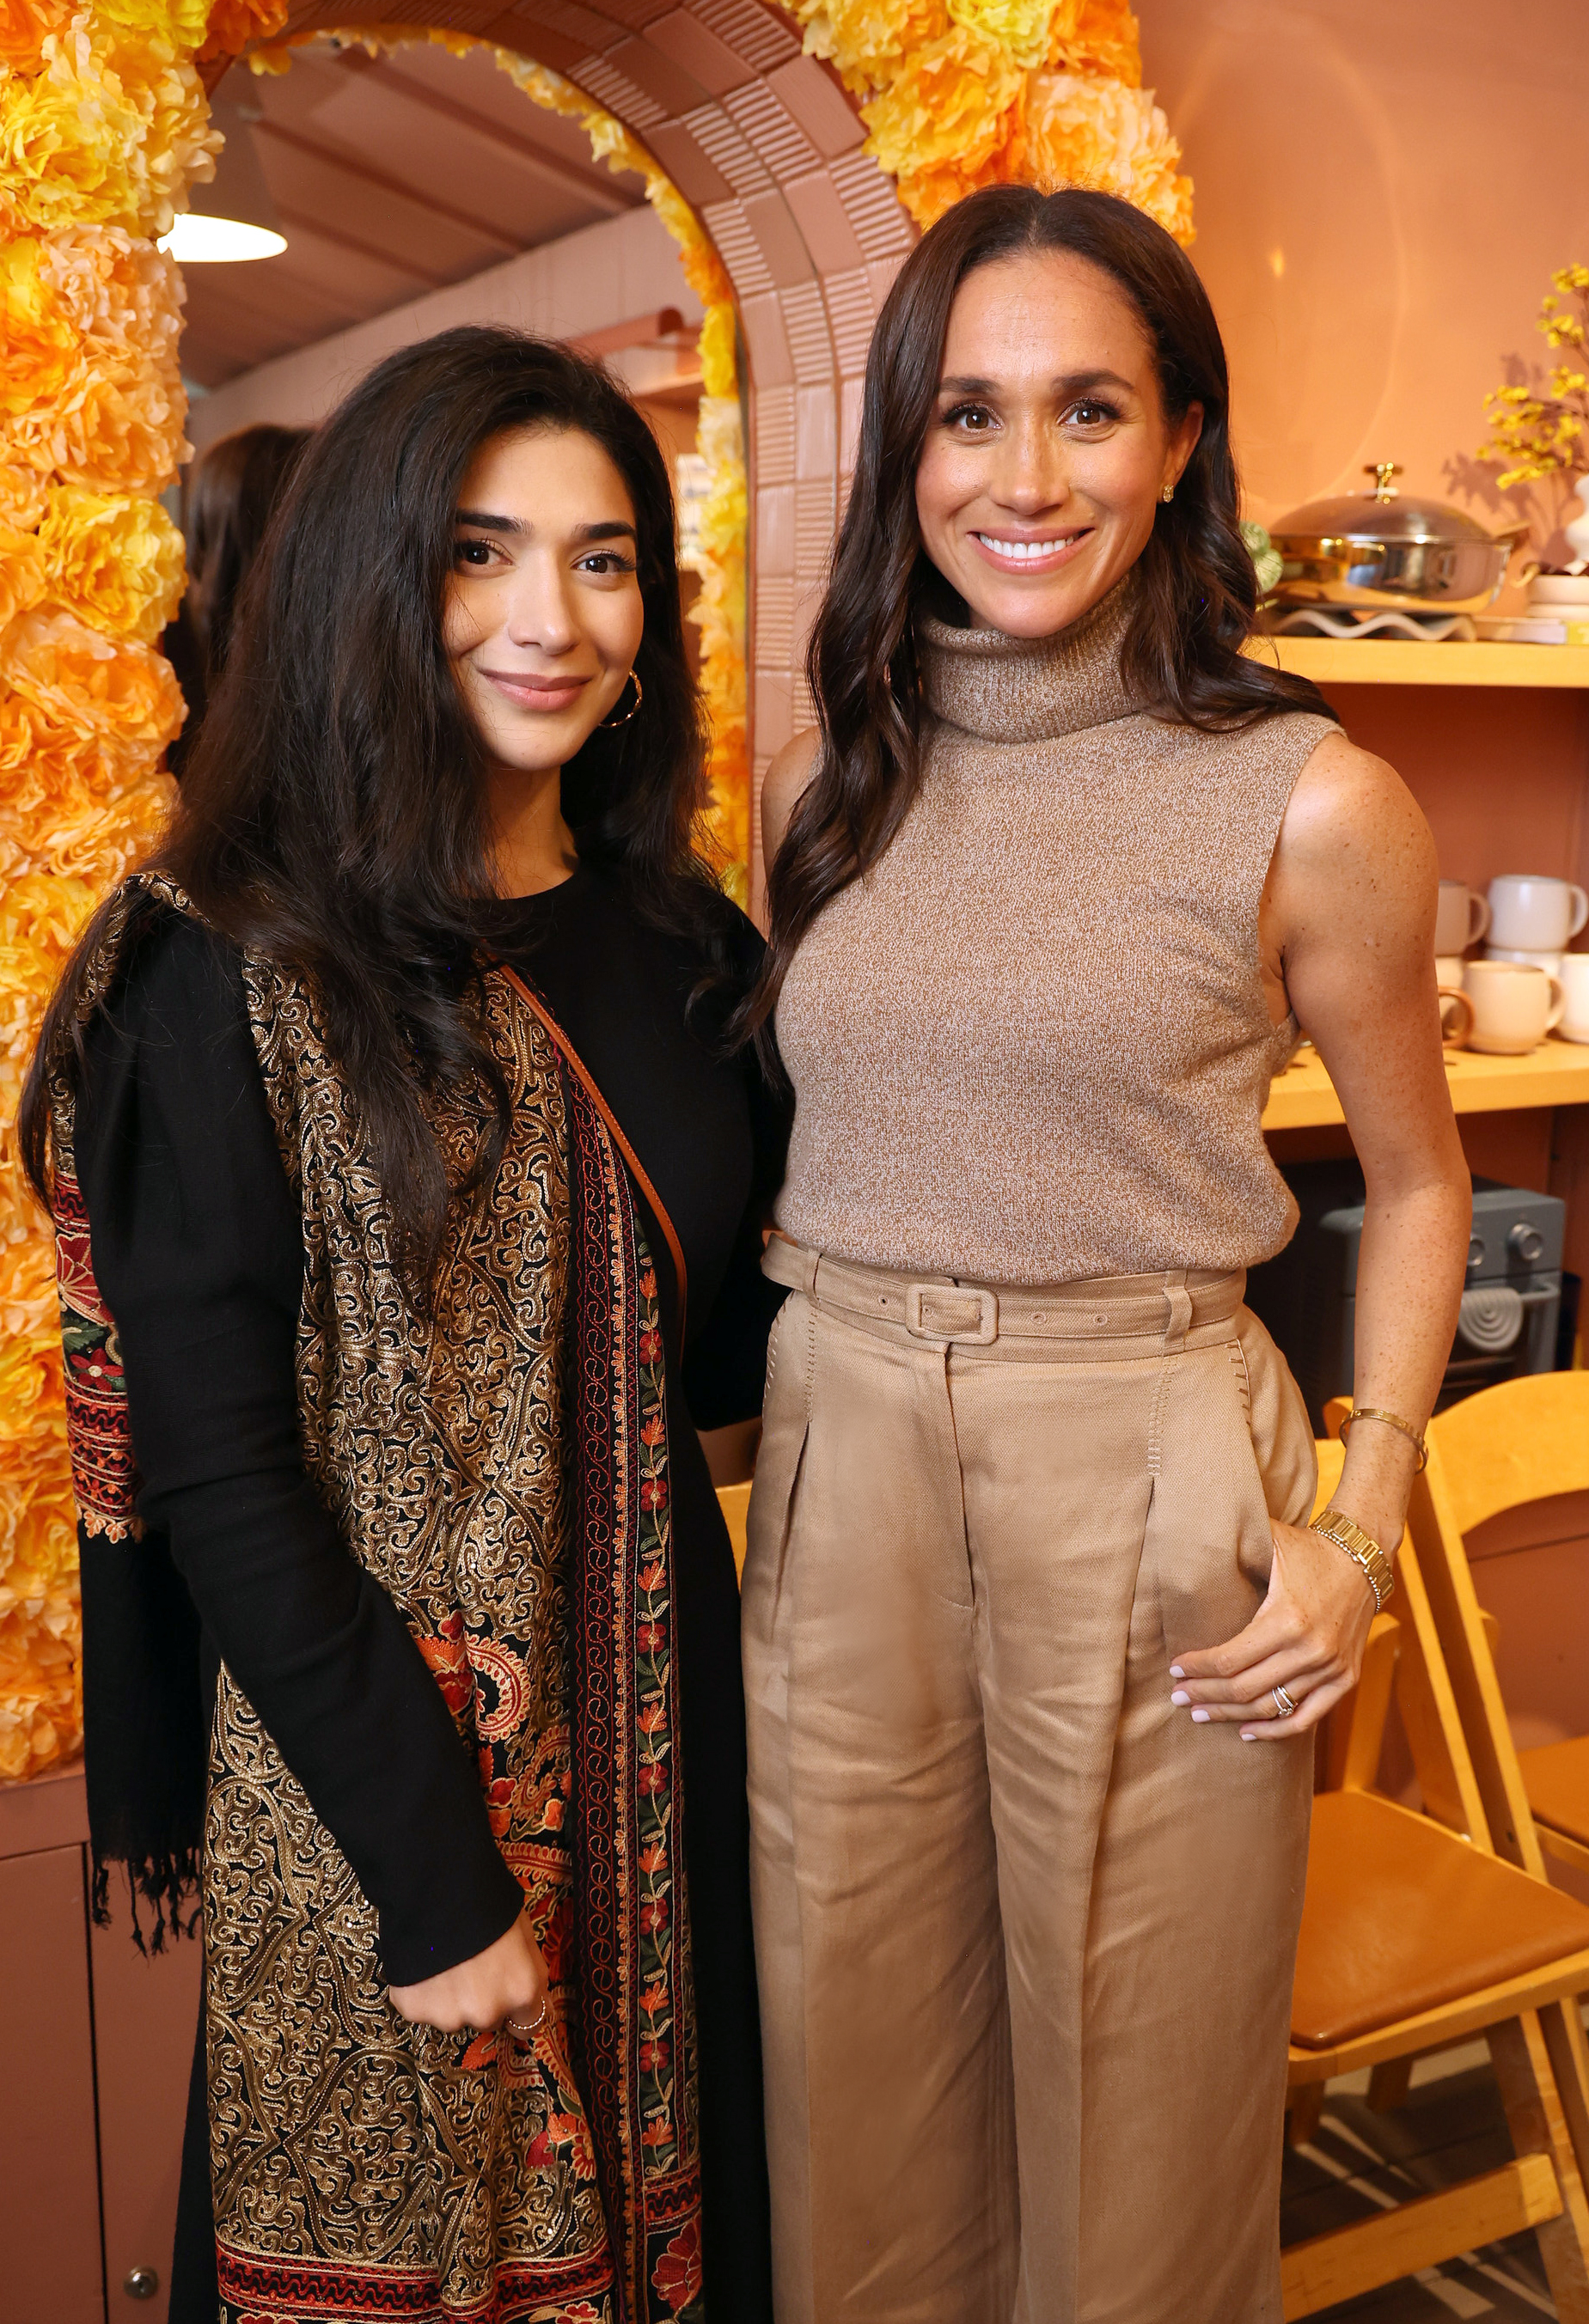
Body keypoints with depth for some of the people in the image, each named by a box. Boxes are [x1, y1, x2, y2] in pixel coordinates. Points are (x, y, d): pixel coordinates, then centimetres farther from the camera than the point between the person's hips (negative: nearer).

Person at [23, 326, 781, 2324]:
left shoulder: (679, 945, 3)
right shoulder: (228, 977, -14)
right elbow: (216, 1474, -15)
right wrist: (432, 1874, -16)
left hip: (653, 1707, 5)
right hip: (369, 1755, -5)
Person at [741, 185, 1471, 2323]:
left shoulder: (1309, 804, -7)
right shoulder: (830, 772, 5)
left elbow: (1415, 1176, 4)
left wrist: (1361, 1530, -6)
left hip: (1147, 1468, -3)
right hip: (842, 1457, 4)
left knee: (1135, 2126, 14)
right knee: (859, 2101, 18)